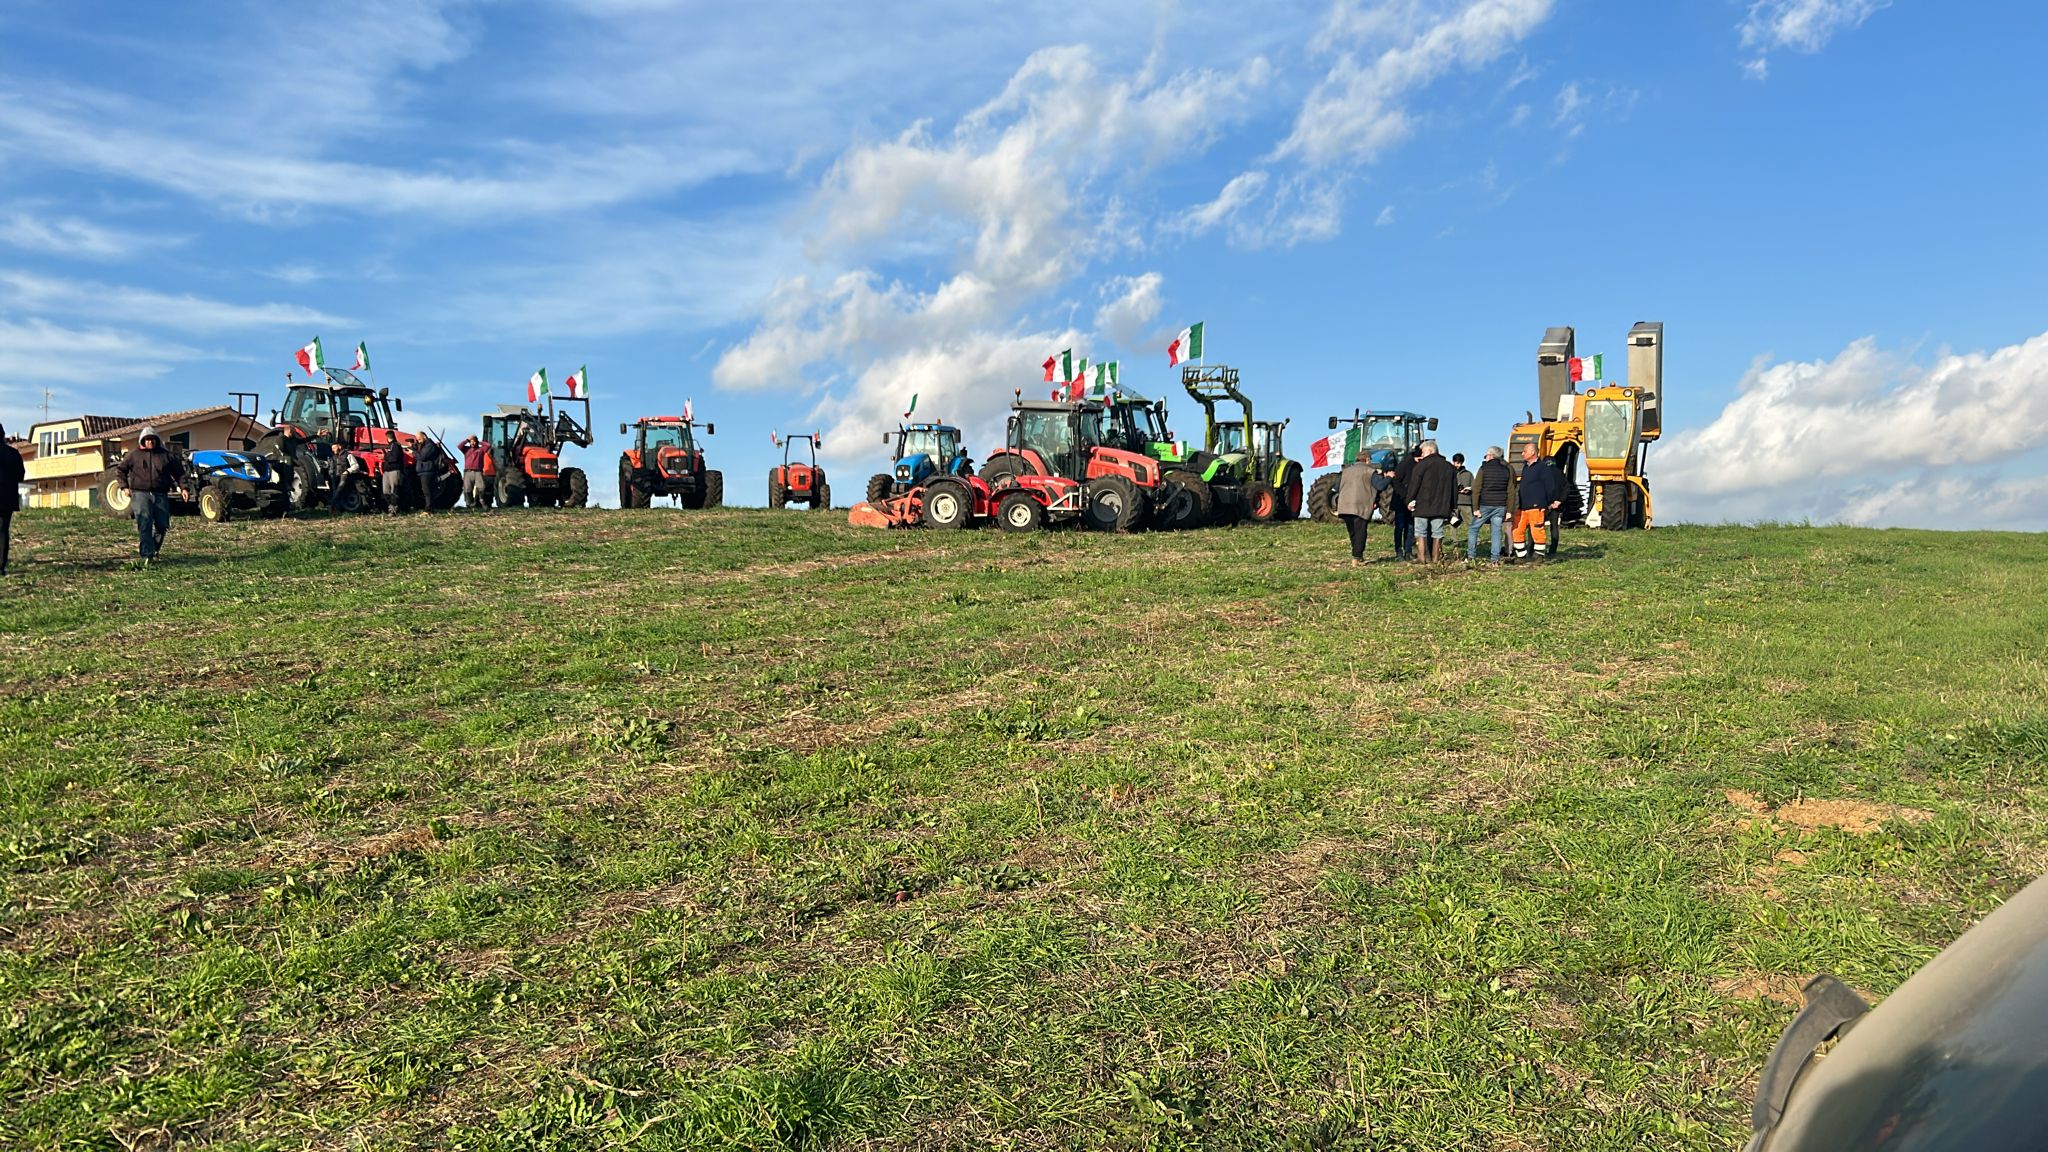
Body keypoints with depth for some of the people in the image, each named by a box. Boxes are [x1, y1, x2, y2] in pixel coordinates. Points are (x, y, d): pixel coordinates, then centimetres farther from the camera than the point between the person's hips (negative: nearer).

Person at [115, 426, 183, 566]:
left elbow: (179, 472, 17)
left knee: (162, 525, 3)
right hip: (140, 494, -2)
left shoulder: (166, 455, 10)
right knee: (145, 524, -15)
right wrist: (125, 486, 8)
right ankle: (147, 555, -19)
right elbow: (119, 470, 17)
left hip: (160, 495, 3)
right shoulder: (134, 455, 7)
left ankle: (154, 550, 26)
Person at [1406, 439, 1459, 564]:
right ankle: (1435, 558, 7)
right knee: (1437, 532, 8)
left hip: (1422, 505, -5)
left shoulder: (1422, 464, -6)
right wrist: (1453, 506, 22)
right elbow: (1454, 488, 19)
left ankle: (1422, 557, -2)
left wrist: (1410, 500, -3)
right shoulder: (1449, 466, 15)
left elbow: (1414, 484, -10)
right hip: (1441, 506, 5)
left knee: (1421, 532, 2)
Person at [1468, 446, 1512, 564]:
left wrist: (1475, 508, -7)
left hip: (1485, 505, -3)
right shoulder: (1507, 470, 7)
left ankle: (1471, 555, 5)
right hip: (1501, 506, 3)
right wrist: (1509, 510, 7)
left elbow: (1476, 489, -8)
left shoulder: (1484, 468, -3)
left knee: (1473, 528, 8)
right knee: (1497, 531, 5)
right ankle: (1495, 558, 1)